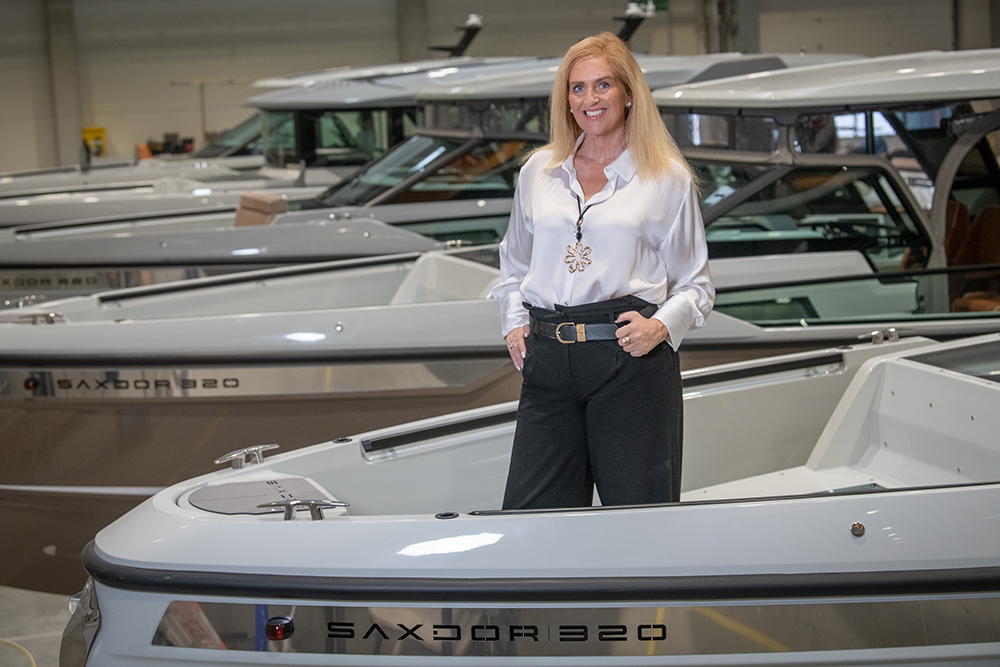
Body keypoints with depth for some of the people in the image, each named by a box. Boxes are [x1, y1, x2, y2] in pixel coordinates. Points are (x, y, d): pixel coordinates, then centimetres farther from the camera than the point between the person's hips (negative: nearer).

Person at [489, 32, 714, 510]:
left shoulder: (669, 179, 6)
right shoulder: (538, 171, 15)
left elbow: (696, 283, 10)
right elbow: (514, 262, 28)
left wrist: (662, 326, -9)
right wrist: (514, 323, 12)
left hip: (631, 362, -3)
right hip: (548, 361, 3)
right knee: (528, 519, -3)